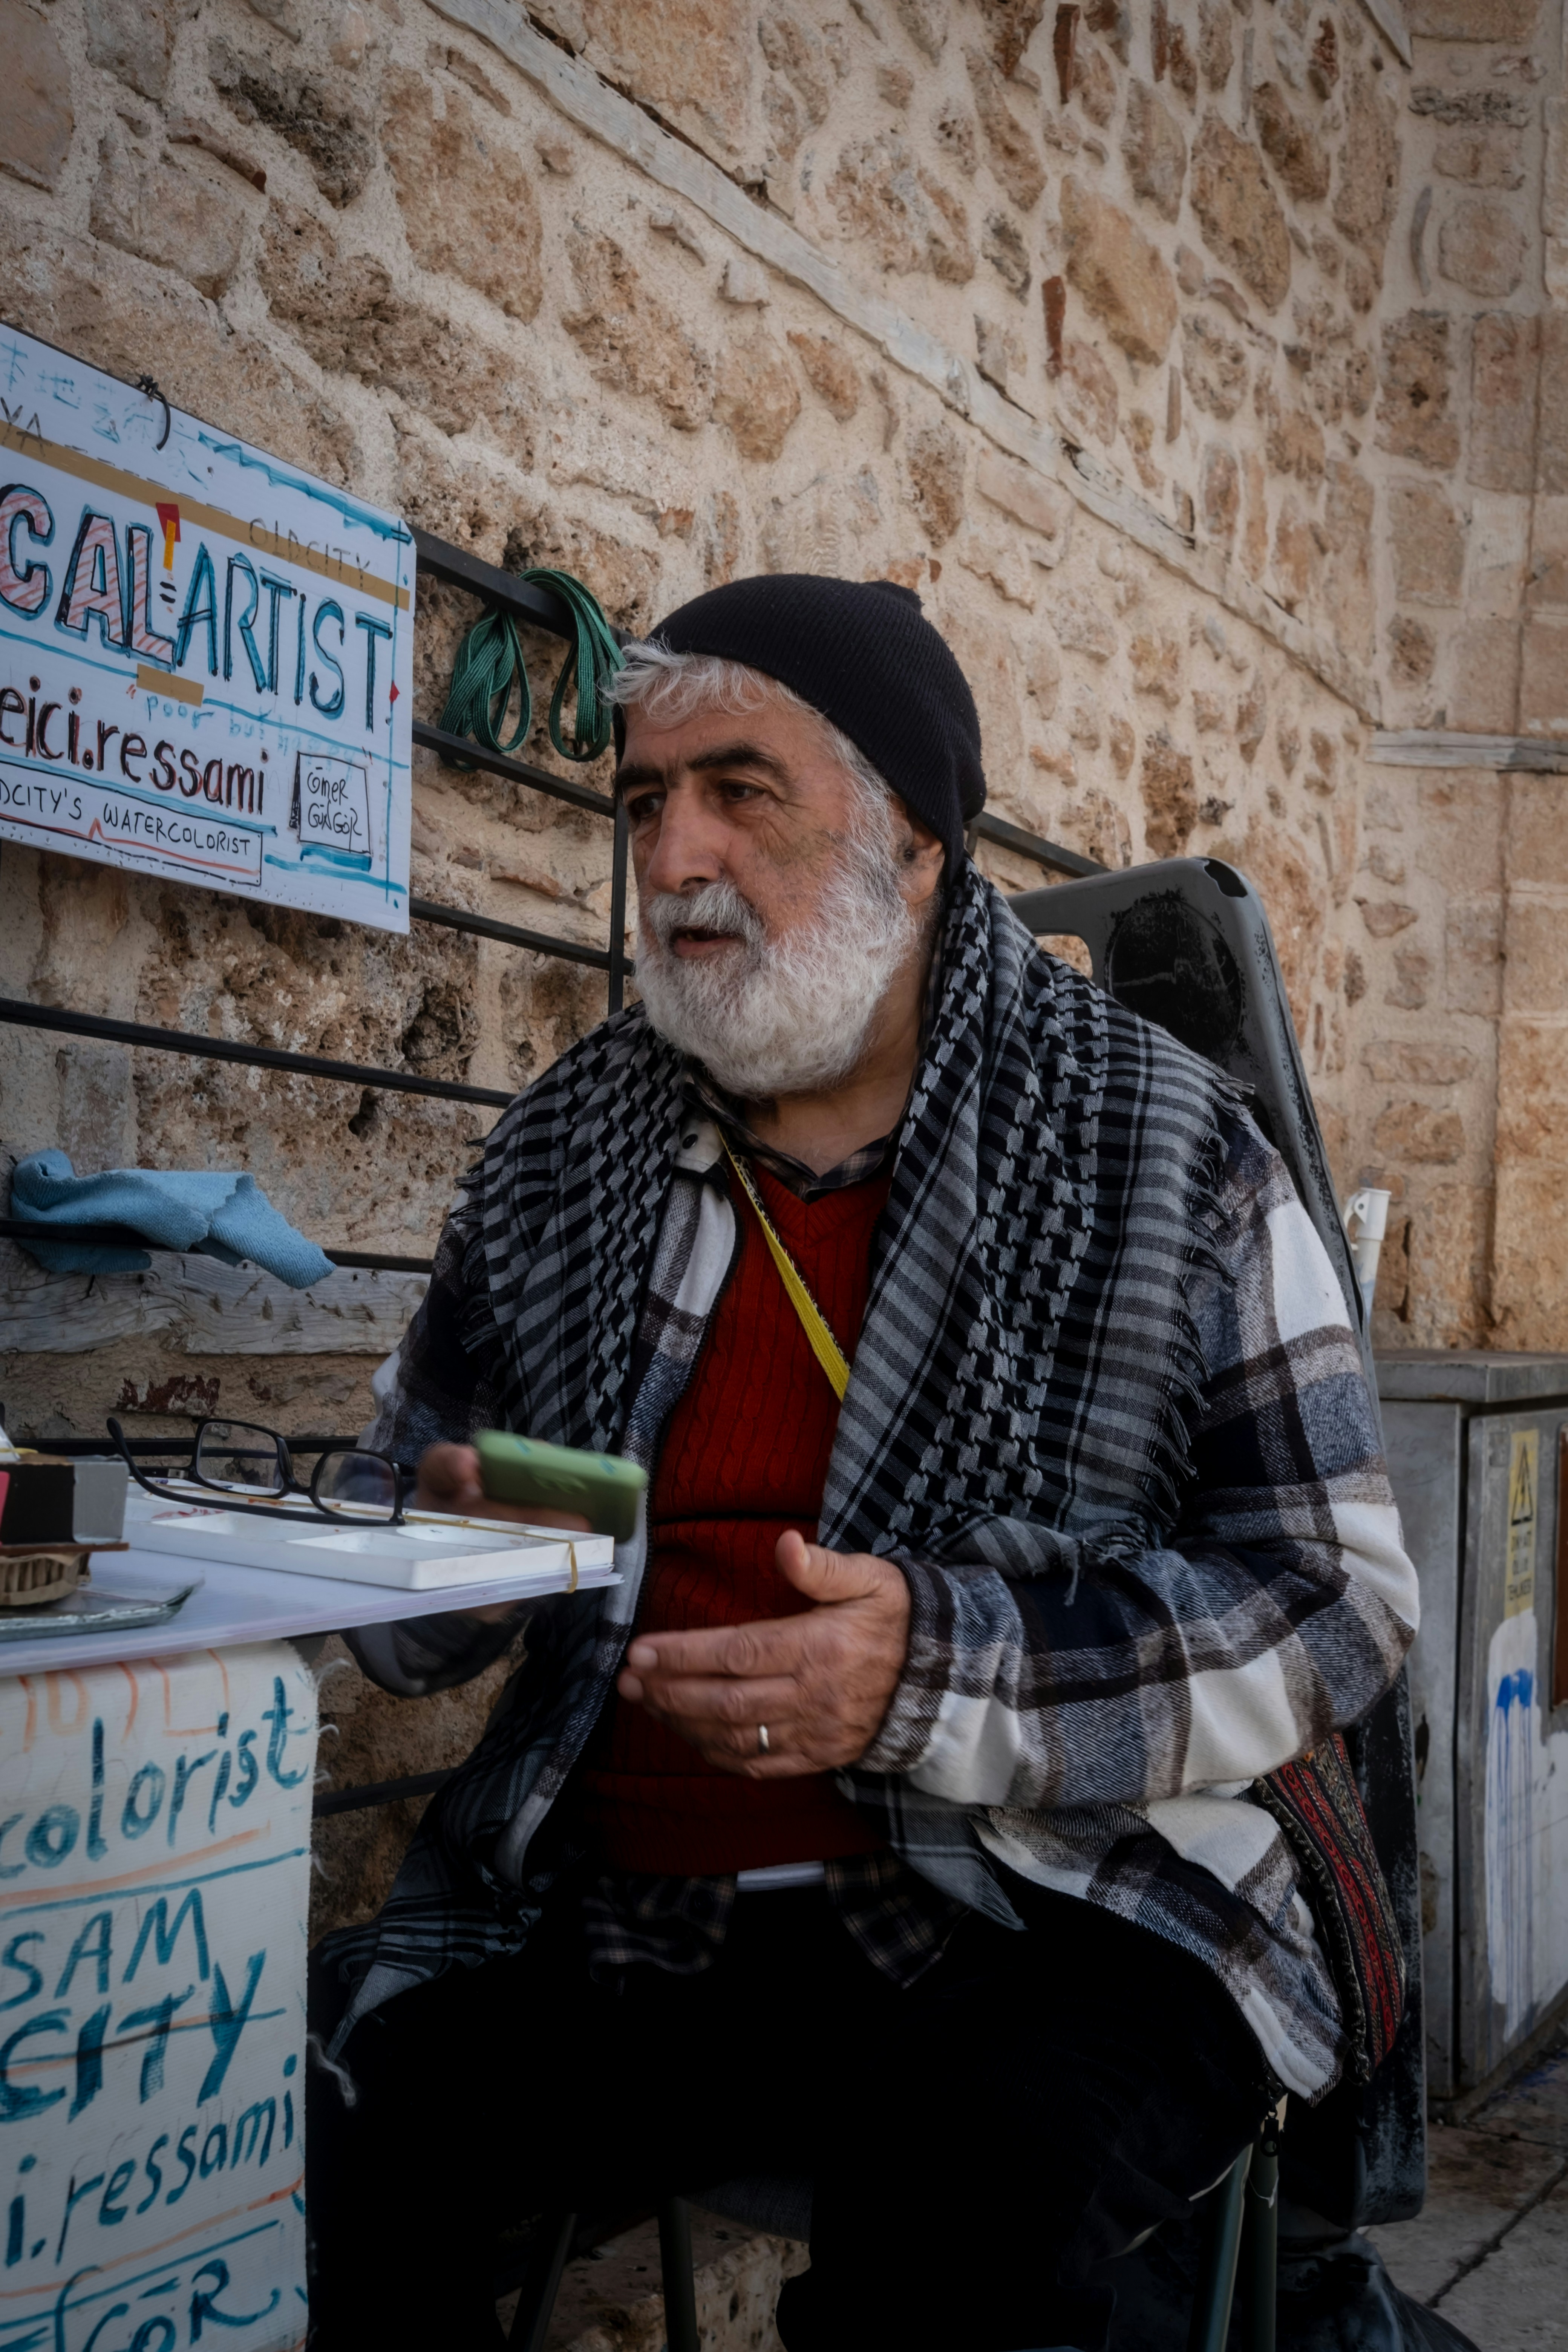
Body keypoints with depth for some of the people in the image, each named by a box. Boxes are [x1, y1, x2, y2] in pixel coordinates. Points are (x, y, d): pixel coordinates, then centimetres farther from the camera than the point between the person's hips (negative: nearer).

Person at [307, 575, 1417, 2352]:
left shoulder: (1162, 1147, -2)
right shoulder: (565, 1150, 9)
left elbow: (1337, 1596, -5)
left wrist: (939, 1669, -19)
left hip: (1047, 1917, -2)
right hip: (608, 1921, 3)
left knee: (972, 2179, -33)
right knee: (314, 2120, -22)